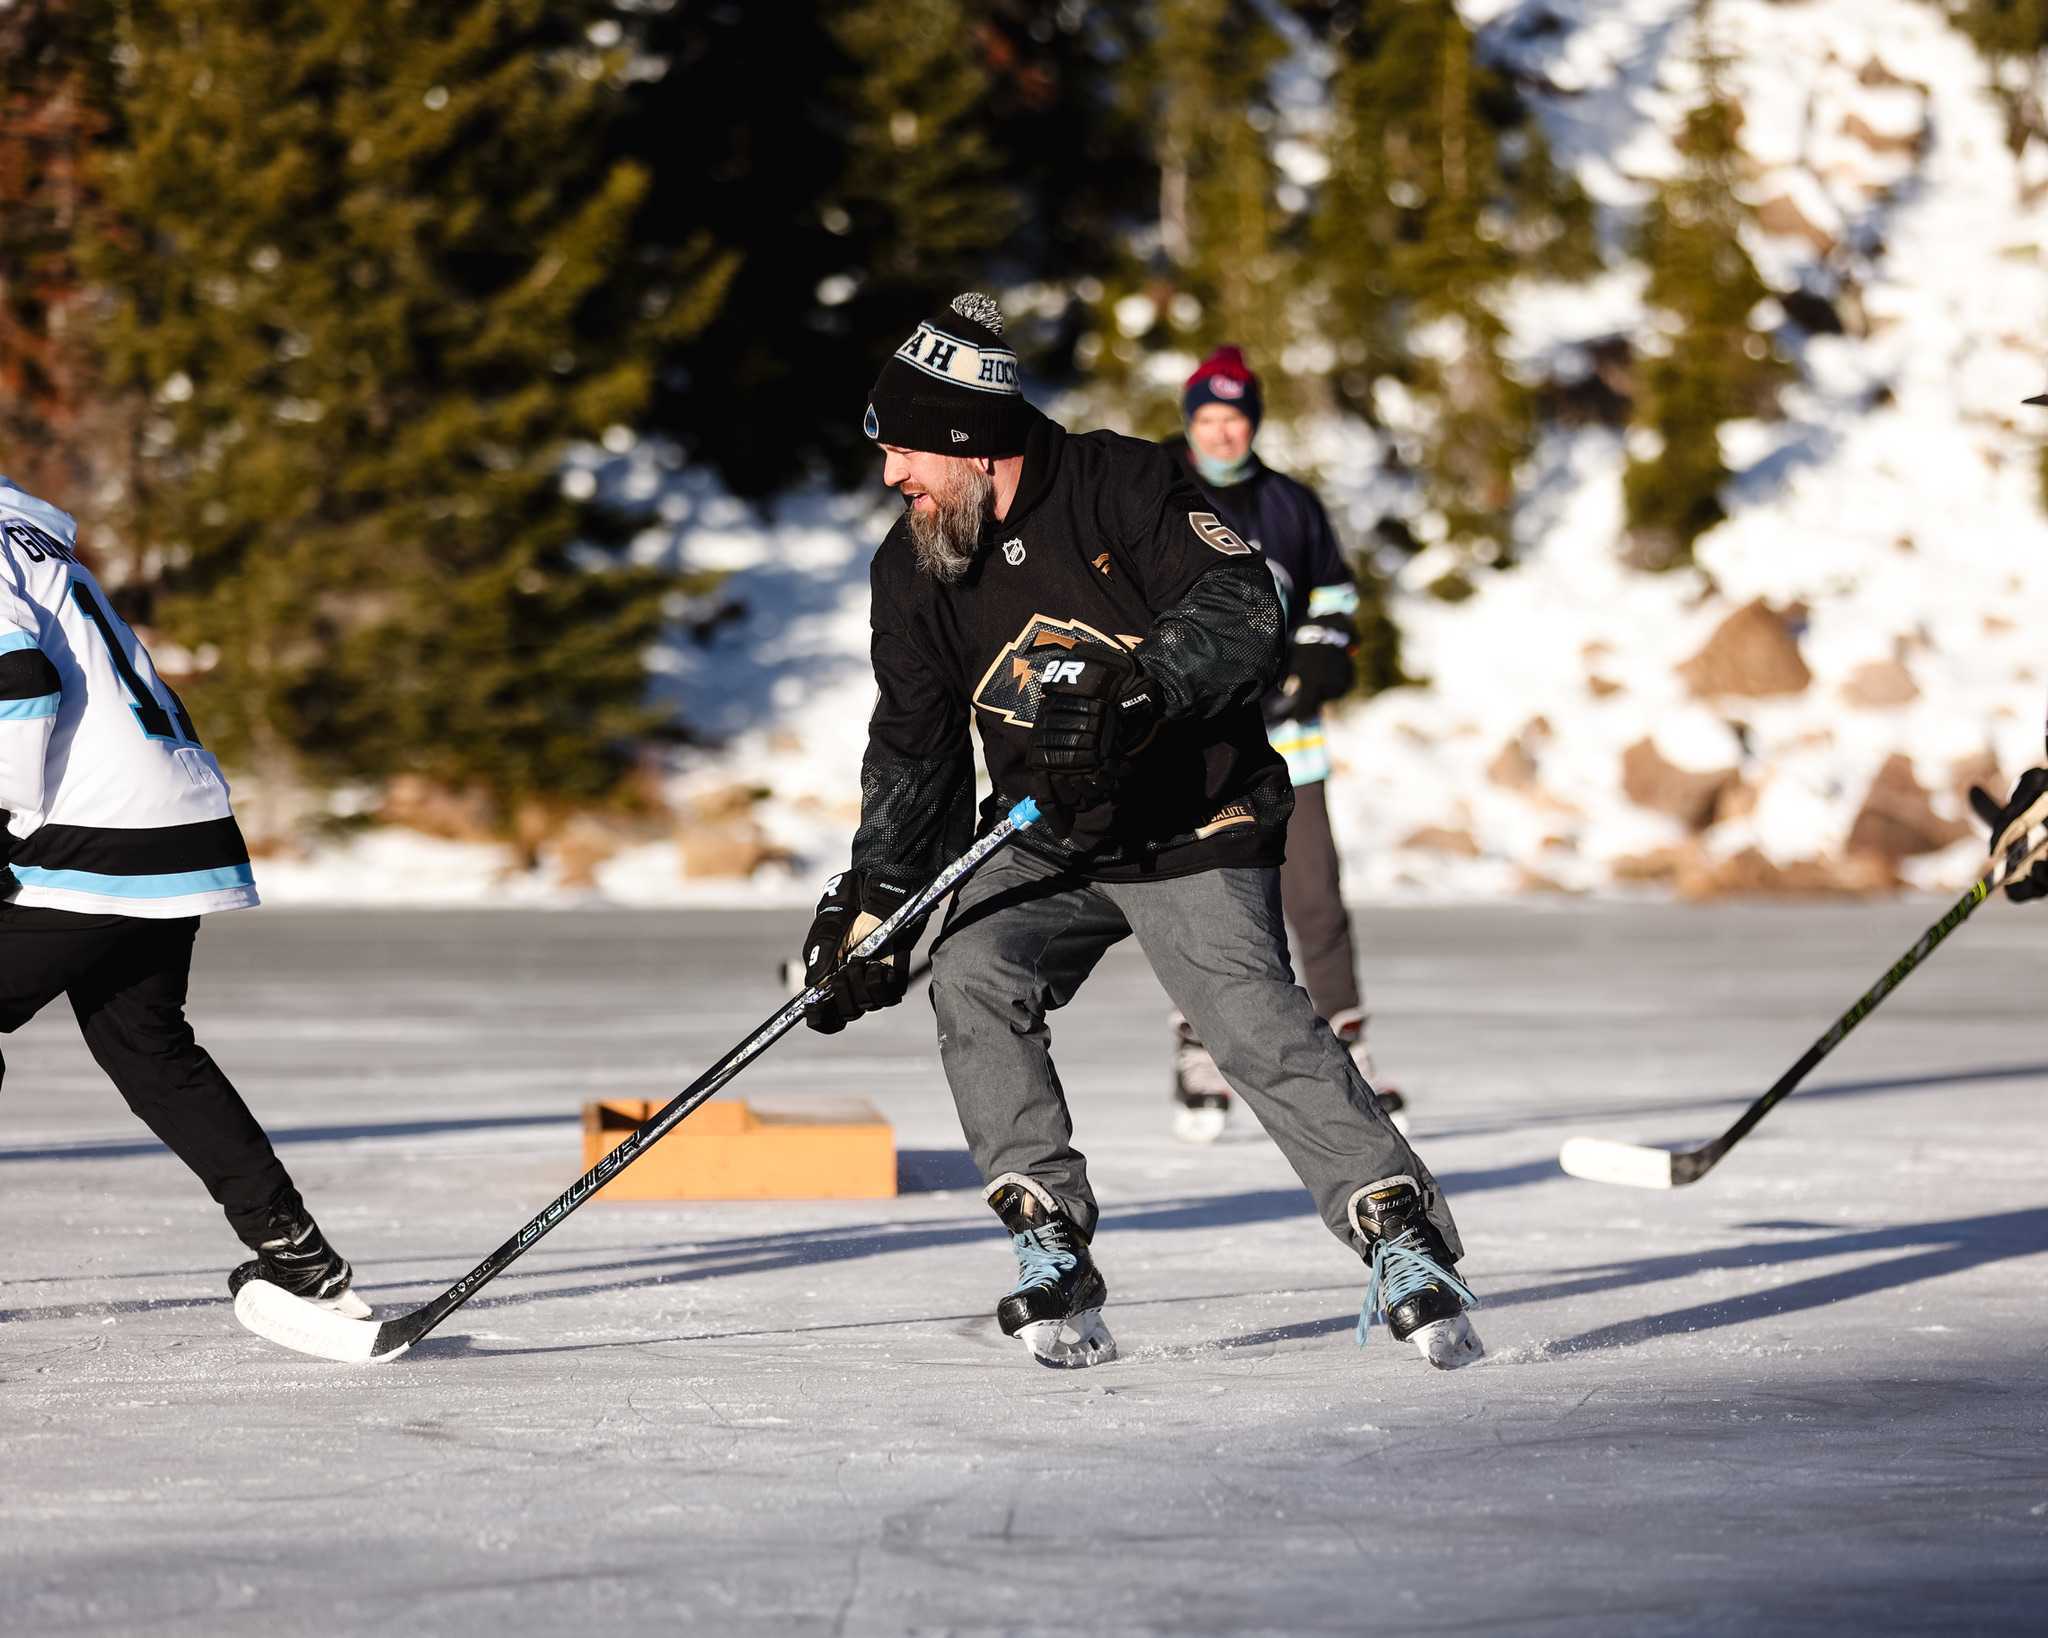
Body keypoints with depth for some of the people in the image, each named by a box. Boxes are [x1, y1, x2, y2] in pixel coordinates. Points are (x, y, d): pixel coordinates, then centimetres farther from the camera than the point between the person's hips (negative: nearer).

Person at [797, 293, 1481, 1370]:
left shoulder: (1119, 487, -15)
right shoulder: (912, 575, 0)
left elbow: (1240, 611, -23)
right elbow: (913, 753, 8)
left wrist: (1133, 696, -36)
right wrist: (871, 902, 0)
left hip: (1195, 830, -5)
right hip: (1048, 843, 5)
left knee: (1254, 1022, -21)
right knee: (972, 978, -19)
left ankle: (1406, 1246, -14)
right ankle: (1053, 1252, -12)